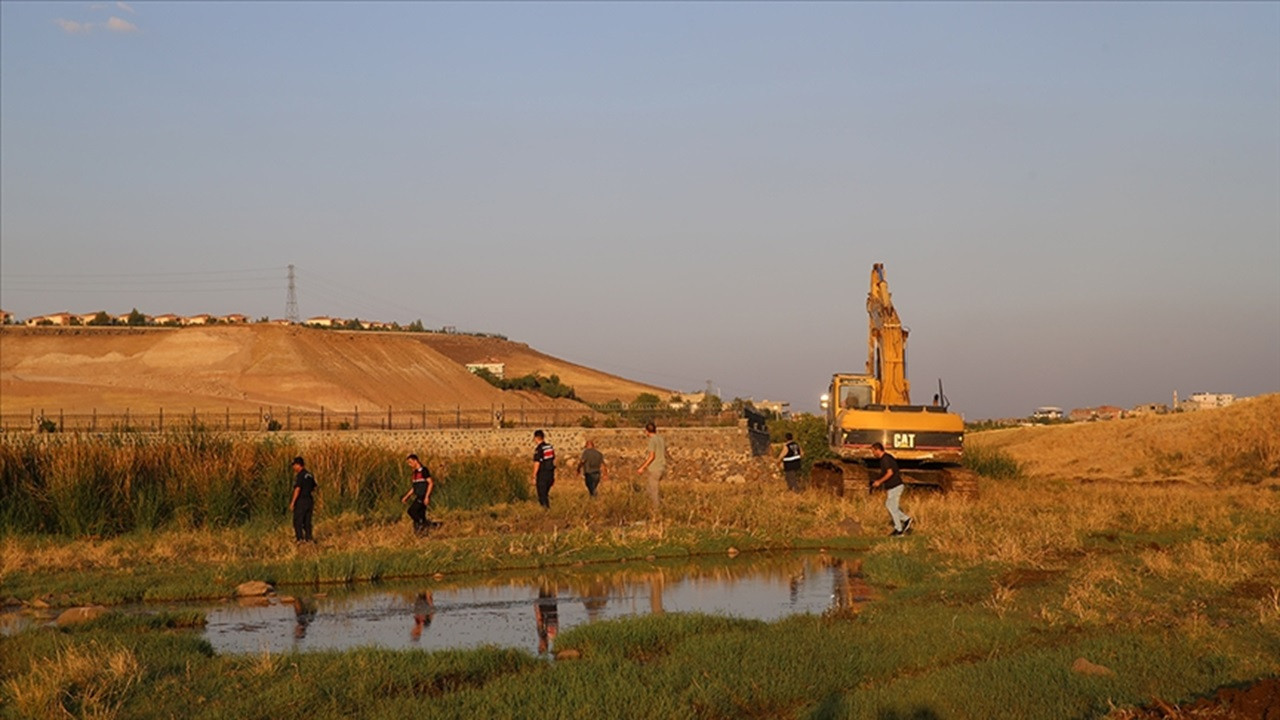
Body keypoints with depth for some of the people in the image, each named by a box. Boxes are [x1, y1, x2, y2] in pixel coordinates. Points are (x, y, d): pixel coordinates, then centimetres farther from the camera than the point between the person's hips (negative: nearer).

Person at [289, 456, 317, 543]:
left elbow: (297, 489, -20)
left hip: (301, 501, -8)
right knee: (307, 522, 10)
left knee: (297, 521, -2)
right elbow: (313, 489, 17)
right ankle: (308, 538, 8)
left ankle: (300, 539, -7)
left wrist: (292, 502, -18)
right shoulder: (310, 475, 13)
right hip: (309, 501, 8)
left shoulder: (300, 475, -14)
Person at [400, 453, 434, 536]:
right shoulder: (415, 472, 16)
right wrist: (406, 497, 18)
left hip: (423, 497, -9)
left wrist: (427, 497, -21)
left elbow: (431, 483, -15)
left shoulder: (424, 470, -10)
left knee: (411, 511, -17)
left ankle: (424, 524, -9)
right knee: (420, 516, 4)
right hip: (418, 497, 9)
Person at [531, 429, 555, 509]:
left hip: (542, 475, -7)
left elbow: (537, 464, -16)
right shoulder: (550, 447, 7)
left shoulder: (538, 449, -15)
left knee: (542, 496, 1)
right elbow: (554, 461, 12)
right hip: (550, 474, 7)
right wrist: (554, 476, 19)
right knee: (546, 494, 19)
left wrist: (534, 477, -10)